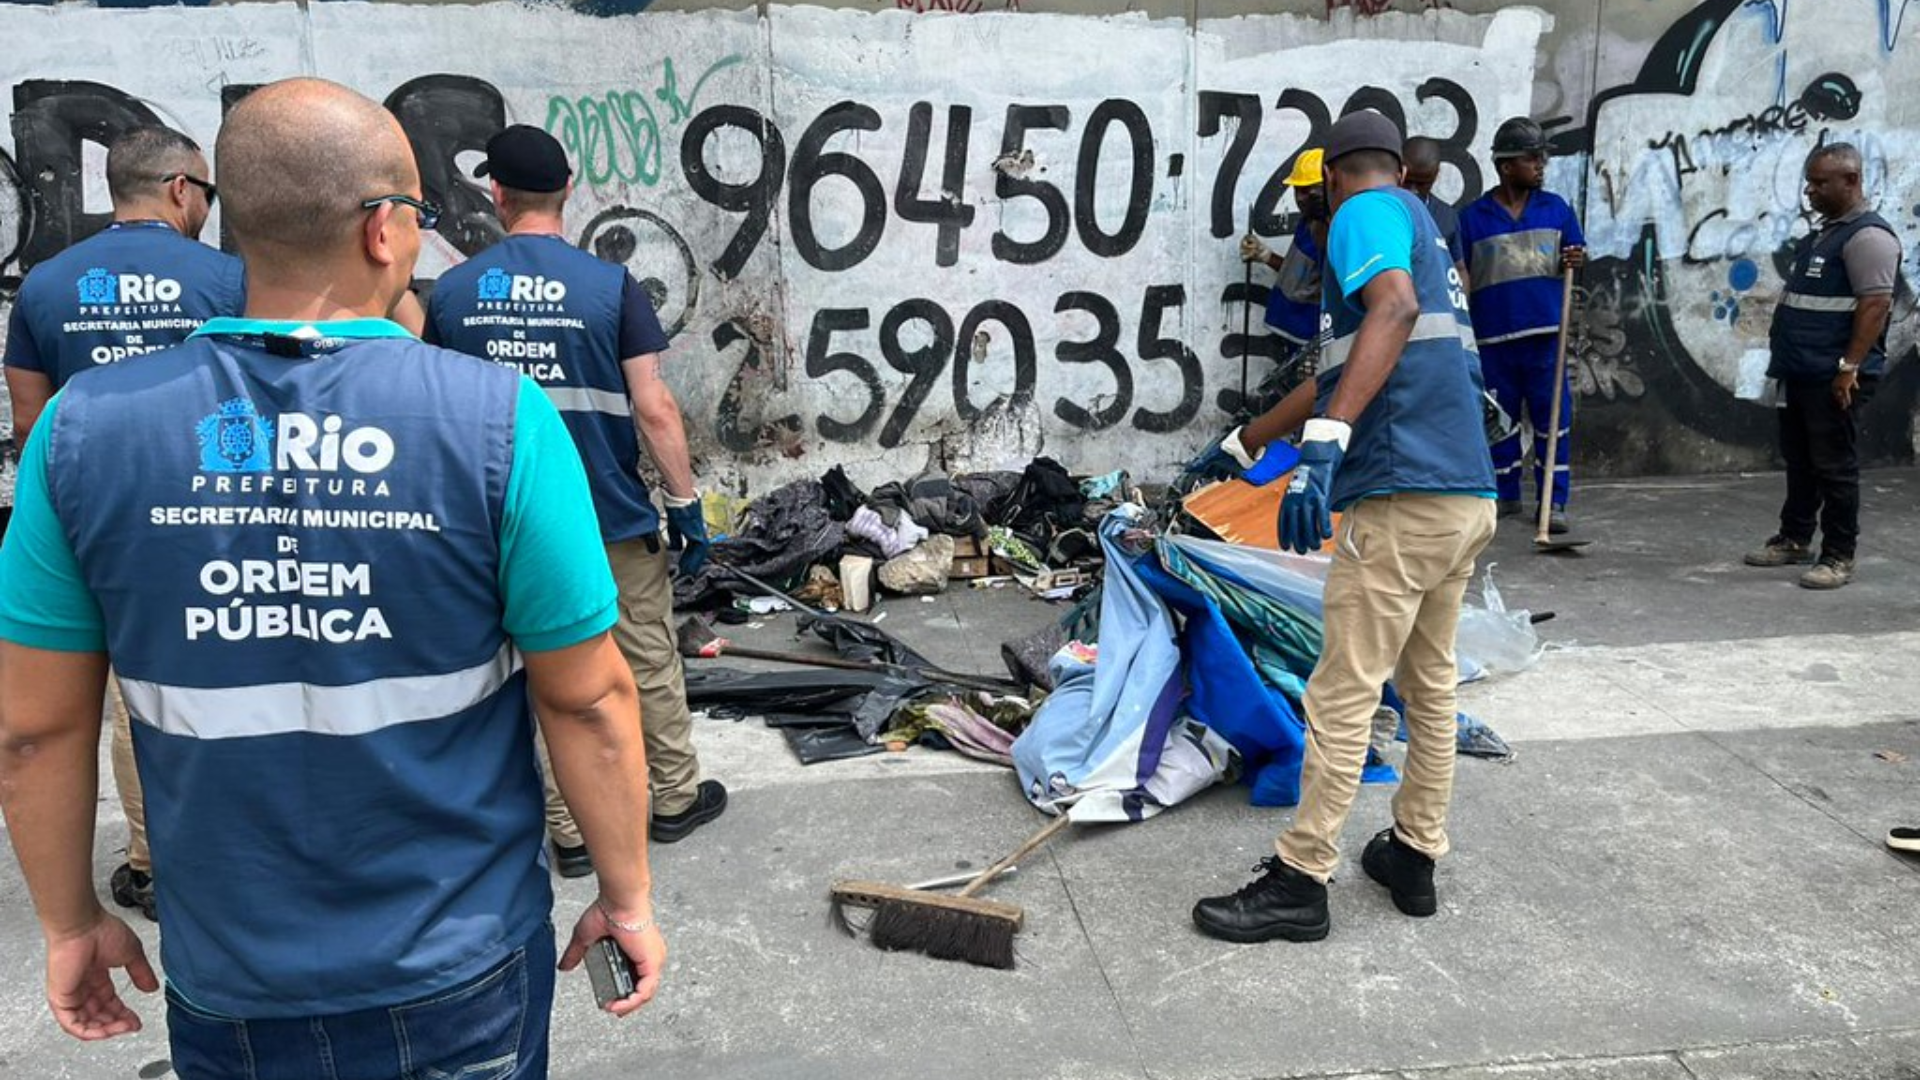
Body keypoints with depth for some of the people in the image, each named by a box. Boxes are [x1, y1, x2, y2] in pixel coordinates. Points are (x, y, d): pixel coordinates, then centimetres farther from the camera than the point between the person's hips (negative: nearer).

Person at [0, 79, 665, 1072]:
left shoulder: (85, 428, -10)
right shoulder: (498, 421, -18)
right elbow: (587, 699, -13)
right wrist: (627, 896, 0)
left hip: (227, 981, 2)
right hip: (460, 968, -1)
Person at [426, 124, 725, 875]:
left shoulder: (451, 292, -1)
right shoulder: (610, 286, -10)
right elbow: (654, 408, -13)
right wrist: (686, 503, -4)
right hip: (615, 519, -2)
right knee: (649, 664, 14)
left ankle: (570, 832, 21)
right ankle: (676, 798, 28)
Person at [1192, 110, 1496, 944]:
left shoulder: (1367, 212, -2)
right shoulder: (1425, 226, 26)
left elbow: (1394, 308, -24)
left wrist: (1325, 442, -33)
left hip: (1405, 497, -10)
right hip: (1467, 494, 10)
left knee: (1343, 693, -5)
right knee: (1432, 685, 16)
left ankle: (1300, 882, 3)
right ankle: (1415, 855, 28)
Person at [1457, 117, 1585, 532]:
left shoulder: (1555, 208, 7)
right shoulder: (1472, 217, 1)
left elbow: (1575, 254, 14)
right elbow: (1459, 279, 3)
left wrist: (1574, 260, -11)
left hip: (1545, 334, 1)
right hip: (1493, 338, -1)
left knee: (1552, 419, 0)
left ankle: (1554, 502, 7)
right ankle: (1505, 494, 24)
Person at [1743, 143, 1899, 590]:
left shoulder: (1867, 235, -13)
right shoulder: (1825, 232, 18)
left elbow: (1875, 305, -20)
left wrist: (1850, 367, -24)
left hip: (1833, 378, -10)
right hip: (1800, 373, 10)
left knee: (1834, 467, -4)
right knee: (1799, 462, 16)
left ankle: (1838, 557, 3)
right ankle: (1794, 541, 26)